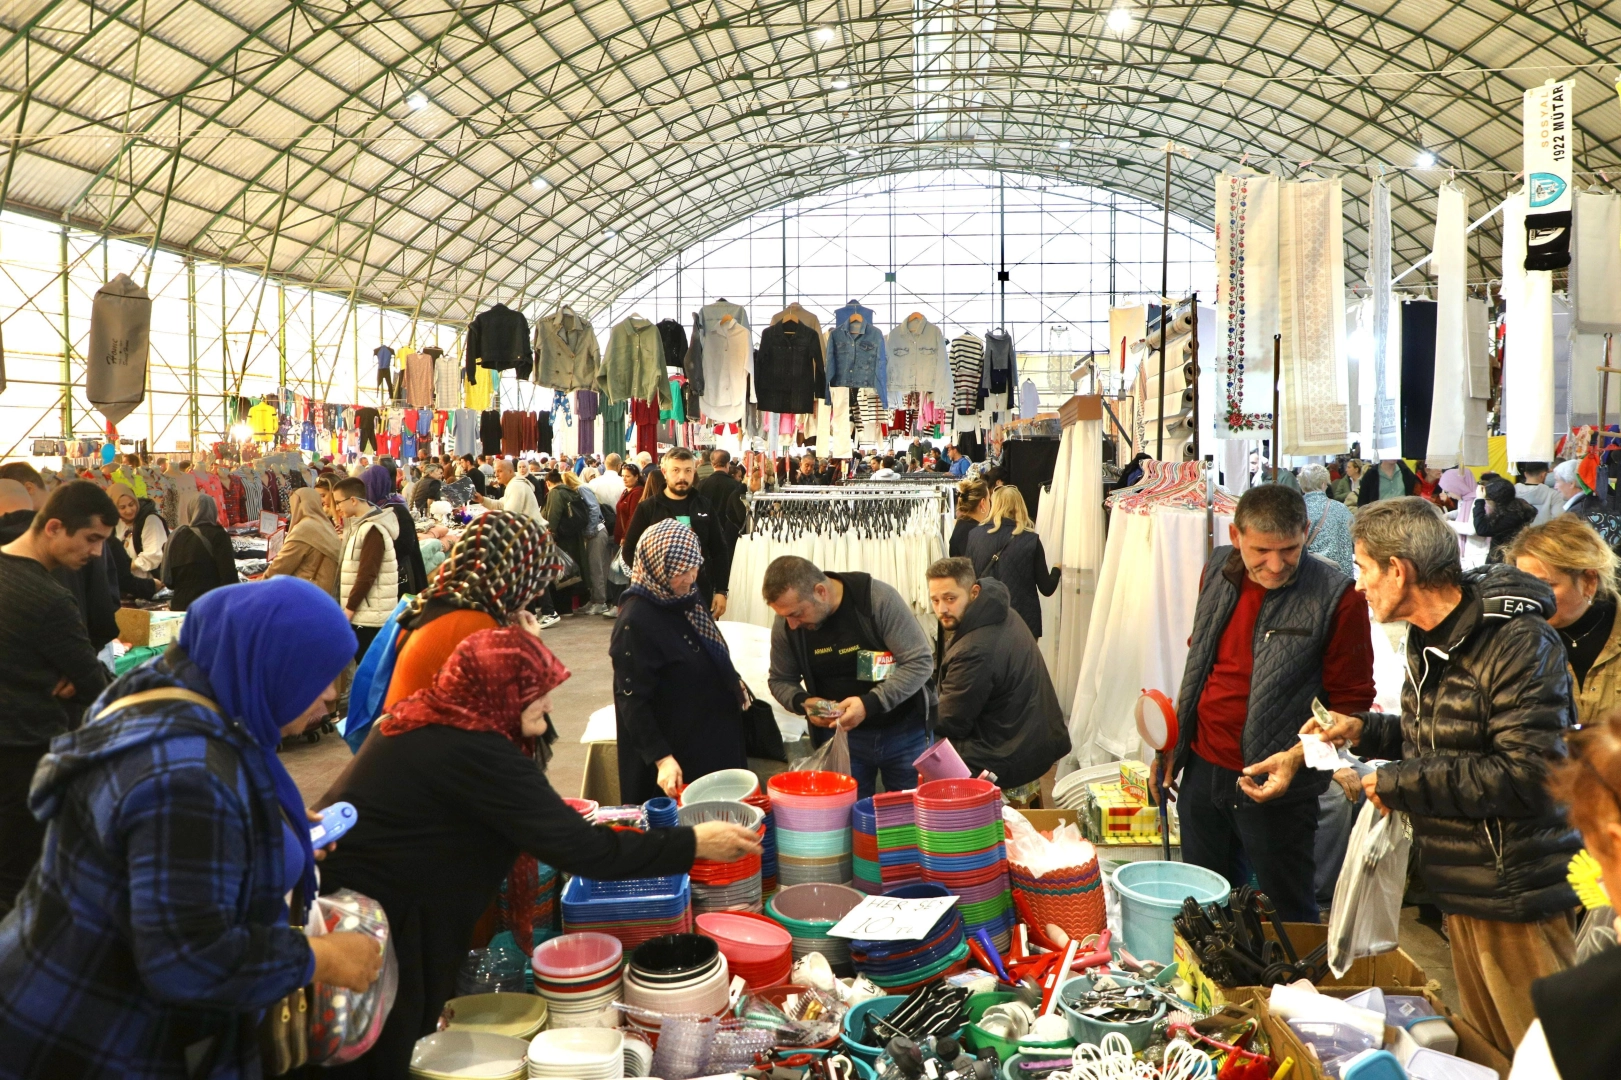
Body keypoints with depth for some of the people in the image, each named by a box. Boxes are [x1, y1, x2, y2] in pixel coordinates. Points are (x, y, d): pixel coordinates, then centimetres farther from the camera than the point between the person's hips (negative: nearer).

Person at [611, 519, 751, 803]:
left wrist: (732, 685, 22)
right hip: (676, 752, -8)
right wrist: (661, 759, -26)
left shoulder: (687, 598, 1)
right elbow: (632, 701, -22)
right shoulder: (635, 621, -23)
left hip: (716, 739, 8)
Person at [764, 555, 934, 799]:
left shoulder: (879, 599, -22)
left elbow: (921, 662, -19)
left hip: (901, 731, -2)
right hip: (838, 733, 2)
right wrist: (803, 702, -17)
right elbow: (781, 681, 5)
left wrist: (870, 703, -29)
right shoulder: (785, 624, -9)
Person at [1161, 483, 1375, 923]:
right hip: (1202, 769, 5)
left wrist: (1296, 756, -23)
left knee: (1288, 912, 10)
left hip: (1273, 784, -5)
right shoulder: (1218, 572, 2)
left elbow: (1351, 702, -10)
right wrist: (1169, 745, 14)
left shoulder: (1336, 597, -15)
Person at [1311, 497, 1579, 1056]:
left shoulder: (1518, 642, -19)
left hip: (1517, 898, -8)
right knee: (1482, 1053, 18)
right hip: (1460, 890, 9)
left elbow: (1529, 774, -26)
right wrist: (1365, 731, 6)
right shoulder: (1429, 640, 9)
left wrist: (1401, 783, -19)